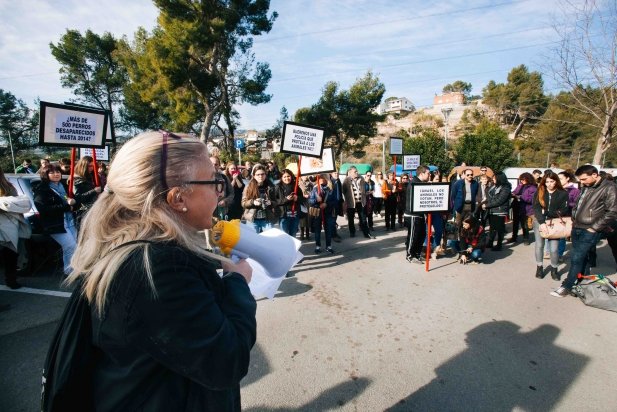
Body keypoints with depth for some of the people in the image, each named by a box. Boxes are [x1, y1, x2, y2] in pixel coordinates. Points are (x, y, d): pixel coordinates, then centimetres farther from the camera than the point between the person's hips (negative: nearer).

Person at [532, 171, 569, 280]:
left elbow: (563, 211, -5)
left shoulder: (563, 194, 0)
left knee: (554, 248, -5)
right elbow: (536, 208, -7)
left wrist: (547, 212, -16)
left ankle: (554, 269, 16)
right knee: (539, 245, 4)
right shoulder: (539, 192, 1)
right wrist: (542, 222, -18)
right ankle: (539, 267, 20)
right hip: (539, 221, 1)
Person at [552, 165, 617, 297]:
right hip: (576, 228, 7)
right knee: (582, 257, 16)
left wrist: (594, 227, -14)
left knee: (576, 259, -5)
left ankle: (567, 286, 6)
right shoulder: (586, 187, 9)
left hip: (589, 231, -7)